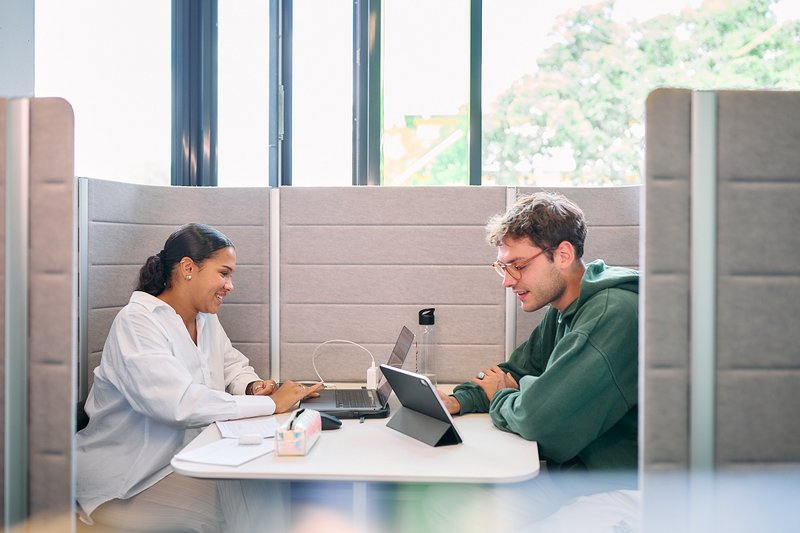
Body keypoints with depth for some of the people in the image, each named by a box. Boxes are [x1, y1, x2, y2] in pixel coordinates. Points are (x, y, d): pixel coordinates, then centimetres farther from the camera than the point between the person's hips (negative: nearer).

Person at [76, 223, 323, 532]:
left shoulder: (206, 319, 8)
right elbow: (179, 404, -31)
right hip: (126, 481, -7)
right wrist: (270, 404, -27)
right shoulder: (137, 322, -19)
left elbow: (233, 365, 19)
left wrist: (251, 387, -7)